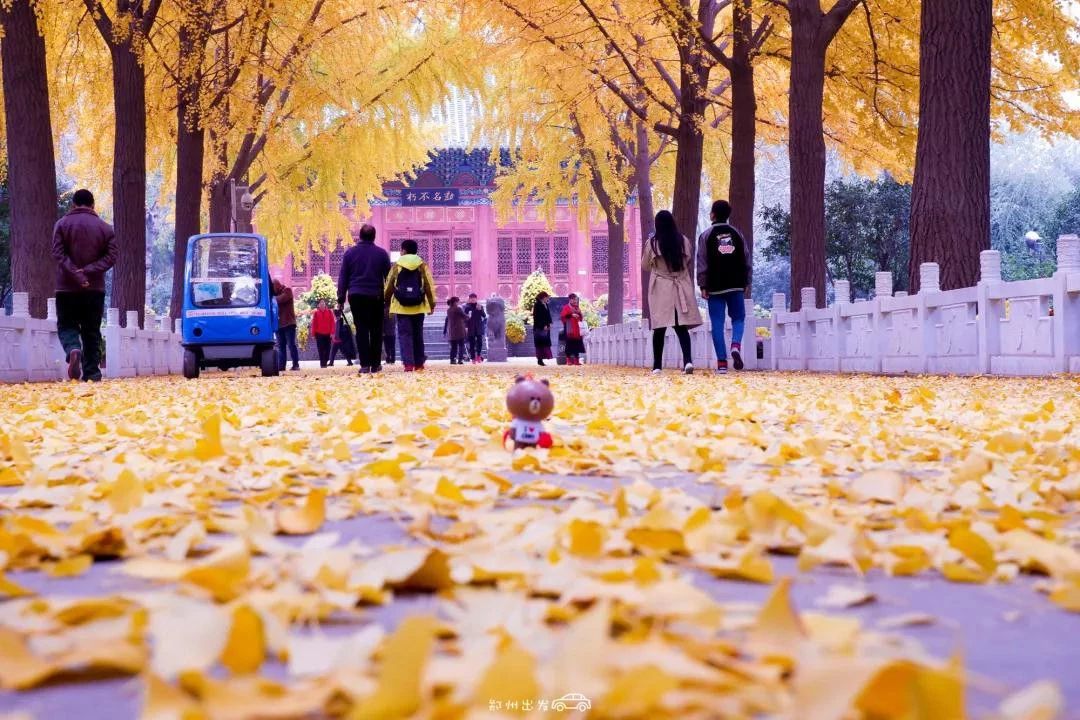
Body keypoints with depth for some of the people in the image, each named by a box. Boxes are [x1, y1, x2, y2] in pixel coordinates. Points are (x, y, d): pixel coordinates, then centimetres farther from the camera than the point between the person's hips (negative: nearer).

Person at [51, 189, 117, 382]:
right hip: (95, 288, 2)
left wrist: (75, 275, -16)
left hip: (67, 288, -2)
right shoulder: (105, 228, 5)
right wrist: (88, 271, -10)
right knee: (92, 331, 8)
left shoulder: (62, 224, 0)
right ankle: (91, 372, 4)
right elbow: (110, 257, -3)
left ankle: (73, 350, -22)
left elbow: (58, 253, -11)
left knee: (67, 325, 8)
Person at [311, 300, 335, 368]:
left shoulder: (329, 312, 6)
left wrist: (332, 333, -7)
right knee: (321, 349, -4)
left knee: (327, 349, 2)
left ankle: (325, 362, 12)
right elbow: (314, 323, 3)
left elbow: (332, 322, 1)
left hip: (328, 334, 1)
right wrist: (313, 333, -3)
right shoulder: (316, 313, 5)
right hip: (319, 334, -1)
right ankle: (322, 363, -4)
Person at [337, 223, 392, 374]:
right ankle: (375, 364, 5)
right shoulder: (381, 253, 2)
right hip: (376, 297, 0)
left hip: (356, 296, 0)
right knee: (376, 330, 6)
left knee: (361, 330, 0)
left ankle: (365, 364, -7)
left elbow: (343, 278, 3)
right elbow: (388, 277, 4)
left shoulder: (350, 253, 3)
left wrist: (341, 299, 7)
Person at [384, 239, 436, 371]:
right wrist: (432, 304, 7)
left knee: (405, 334, -2)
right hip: (418, 306, 2)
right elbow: (429, 285, 1)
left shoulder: (397, 265, 0)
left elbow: (389, 285, 2)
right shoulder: (422, 264, 2)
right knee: (418, 334, 13)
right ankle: (419, 363, 17)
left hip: (401, 306, -2)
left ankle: (408, 363, -12)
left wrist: (386, 301, 15)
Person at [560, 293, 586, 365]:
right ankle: (569, 360, -4)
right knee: (569, 344, -7)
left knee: (577, 345, 4)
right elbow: (562, 316, -16)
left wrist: (579, 313, -2)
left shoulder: (576, 308, 17)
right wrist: (571, 315, -22)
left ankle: (576, 360, 8)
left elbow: (581, 319, 18)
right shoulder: (566, 308, -3)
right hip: (569, 329, -6)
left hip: (576, 329, 6)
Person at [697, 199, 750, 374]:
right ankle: (736, 346, -16)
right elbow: (746, 261, 9)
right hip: (736, 286, 2)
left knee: (717, 324, 1)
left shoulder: (706, 236, 0)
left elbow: (702, 263, -4)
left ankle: (722, 362, -4)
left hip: (715, 287, -2)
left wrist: (703, 286, -1)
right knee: (738, 318, 12)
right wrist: (745, 283, 15)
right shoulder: (737, 234, 8)